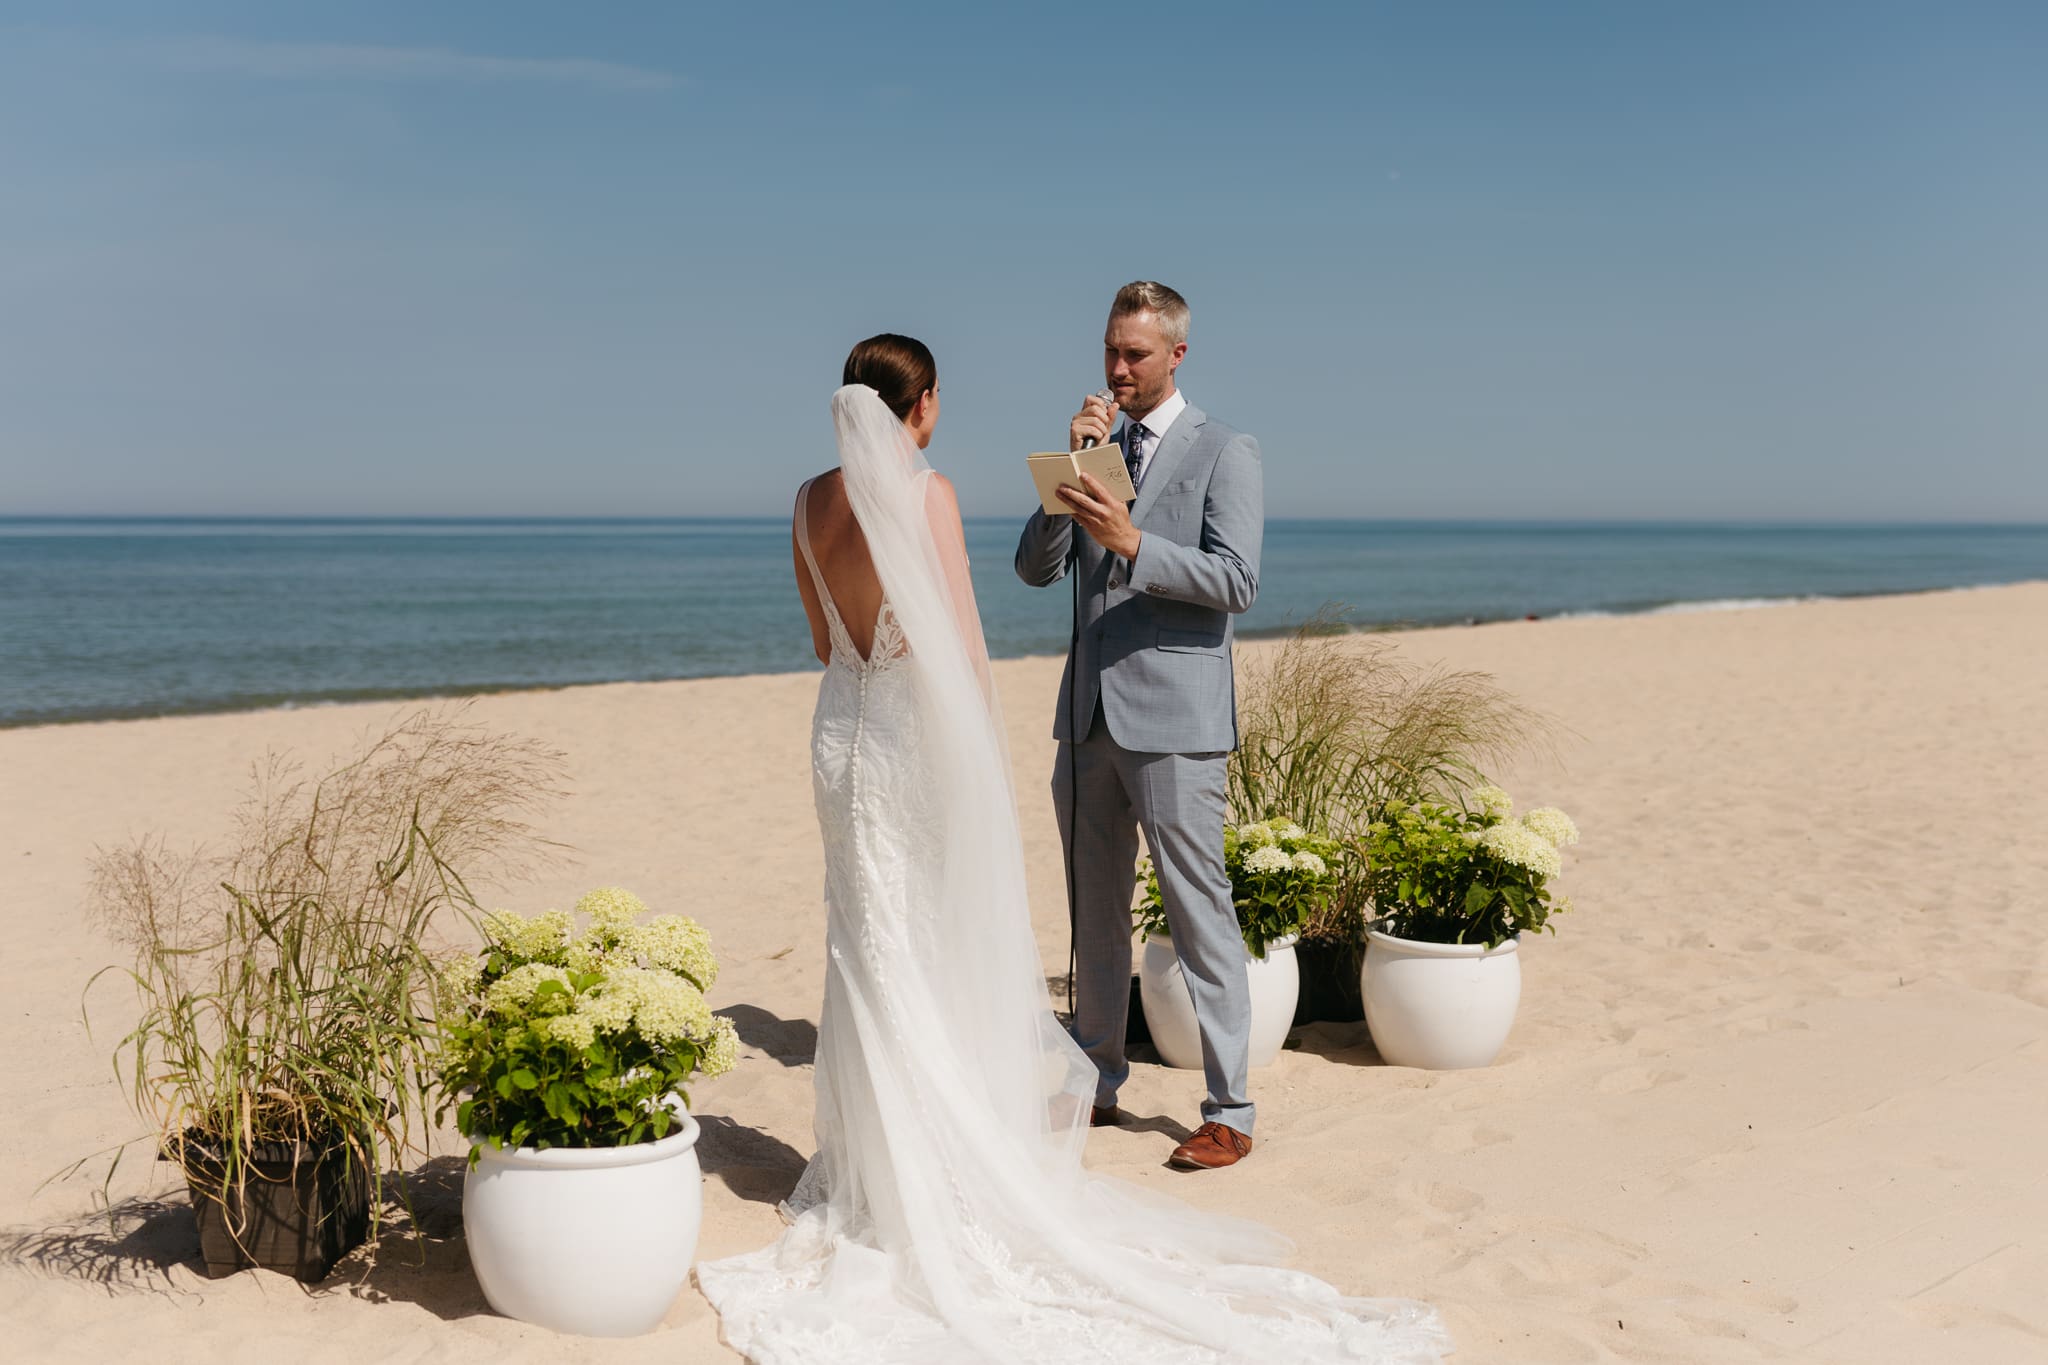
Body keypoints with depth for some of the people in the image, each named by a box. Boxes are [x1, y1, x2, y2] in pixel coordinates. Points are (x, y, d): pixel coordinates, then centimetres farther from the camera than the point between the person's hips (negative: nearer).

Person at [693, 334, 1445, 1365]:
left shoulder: (812, 499, 5)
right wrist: (984, 755, -4)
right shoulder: (926, 492, -13)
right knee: (943, 953, 4)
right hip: (918, 734, -6)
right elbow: (961, 640, -13)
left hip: (841, 729, 6)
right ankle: (952, 1174, 11)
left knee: (866, 951, 13)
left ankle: (867, 1180, 21)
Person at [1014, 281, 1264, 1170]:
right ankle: (1096, 1086, 26)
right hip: (1089, 715, 6)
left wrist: (1132, 544, -23)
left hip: (1172, 720, -6)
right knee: (1095, 913, 14)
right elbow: (1035, 568, 6)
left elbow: (1236, 582, -12)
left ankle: (1228, 1113, 4)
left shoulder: (1224, 453, -2)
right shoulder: (1098, 449, 14)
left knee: (1199, 914, -3)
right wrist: (1069, 468, -6)